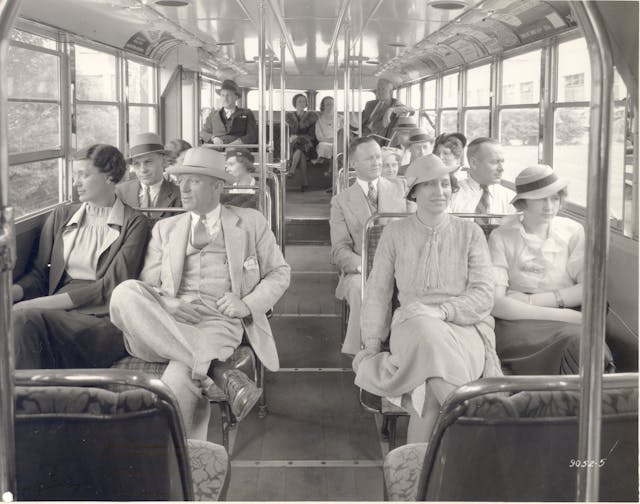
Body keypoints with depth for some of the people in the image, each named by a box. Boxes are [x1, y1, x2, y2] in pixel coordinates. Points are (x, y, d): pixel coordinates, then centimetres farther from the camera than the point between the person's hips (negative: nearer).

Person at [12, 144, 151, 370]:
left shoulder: (135, 223, 4)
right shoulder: (61, 215, 20)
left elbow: (112, 286, -6)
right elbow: (39, 273, 18)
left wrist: (45, 303, -14)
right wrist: (11, 292, -6)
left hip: (103, 320, -4)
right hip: (58, 311, 4)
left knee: (25, 317, -31)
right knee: (14, 316, -31)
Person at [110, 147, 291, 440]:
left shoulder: (251, 222, 19)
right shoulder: (165, 229, 24)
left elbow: (279, 273, 17)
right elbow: (147, 286, 16)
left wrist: (248, 304, -3)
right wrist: (169, 305, -9)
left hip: (219, 320, -3)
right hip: (167, 322, 4)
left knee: (178, 380, -36)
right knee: (125, 293, -33)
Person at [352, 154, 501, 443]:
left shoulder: (469, 233, 8)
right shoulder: (395, 233, 11)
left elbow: (484, 294, 0)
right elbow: (377, 292, 10)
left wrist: (440, 310, -17)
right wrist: (372, 343, -3)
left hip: (463, 327, -1)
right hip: (412, 328, 1)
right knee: (427, 332, -36)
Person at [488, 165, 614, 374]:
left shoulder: (572, 231, 11)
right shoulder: (501, 237, 2)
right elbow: (496, 304, -9)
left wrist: (531, 300, -8)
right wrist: (562, 315, -15)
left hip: (569, 321, 3)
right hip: (518, 322, -3)